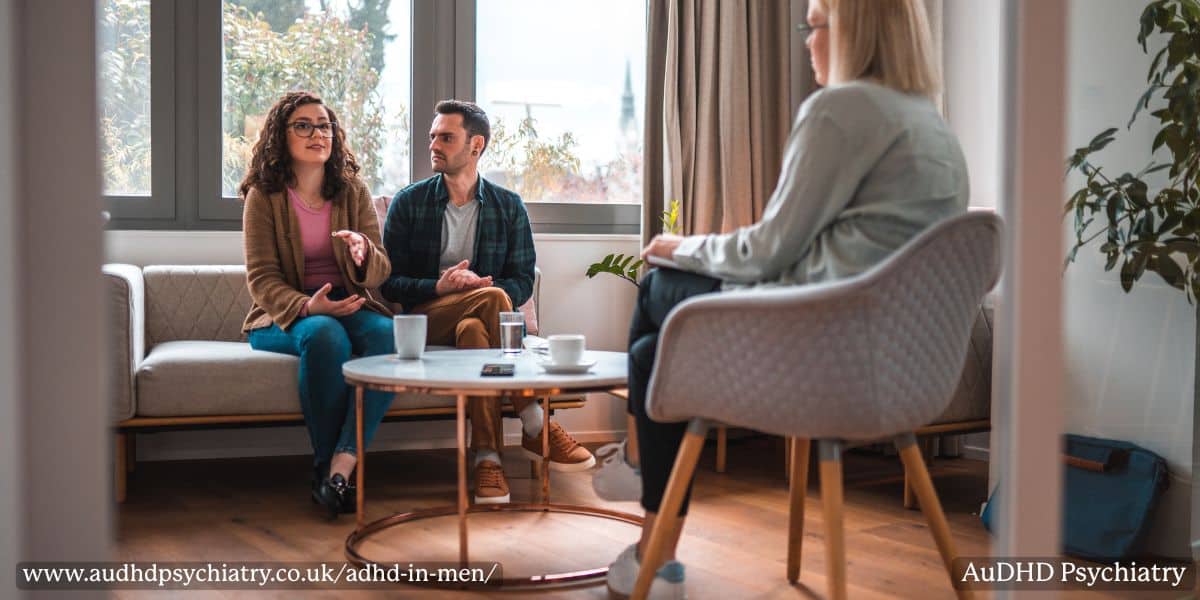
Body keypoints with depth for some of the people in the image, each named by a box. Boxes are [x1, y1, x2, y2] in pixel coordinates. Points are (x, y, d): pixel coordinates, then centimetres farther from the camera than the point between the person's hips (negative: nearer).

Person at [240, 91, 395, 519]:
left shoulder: (353, 192, 9)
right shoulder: (263, 196, 1)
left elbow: (379, 275, 4)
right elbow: (262, 280, -6)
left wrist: (363, 253, -21)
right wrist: (306, 307, -26)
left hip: (348, 306, 3)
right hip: (284, 315, -3)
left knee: (389, 336, -31)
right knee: (325, 335, -37)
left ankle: (339, 467, -35)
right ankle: (325, 465, -24)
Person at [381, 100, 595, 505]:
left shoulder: (509, 207, 9)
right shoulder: (408, 203, 6)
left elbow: (523, 281, 4)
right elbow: (388, 282, 1)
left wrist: (484, 286, -18)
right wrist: (438, 287, -19)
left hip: (478, 317, 1)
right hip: (423, 318, -1)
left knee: (474, 329, -38)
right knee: (492, 300, -33)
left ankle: (487, 458, -36)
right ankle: (534, 427, -31)